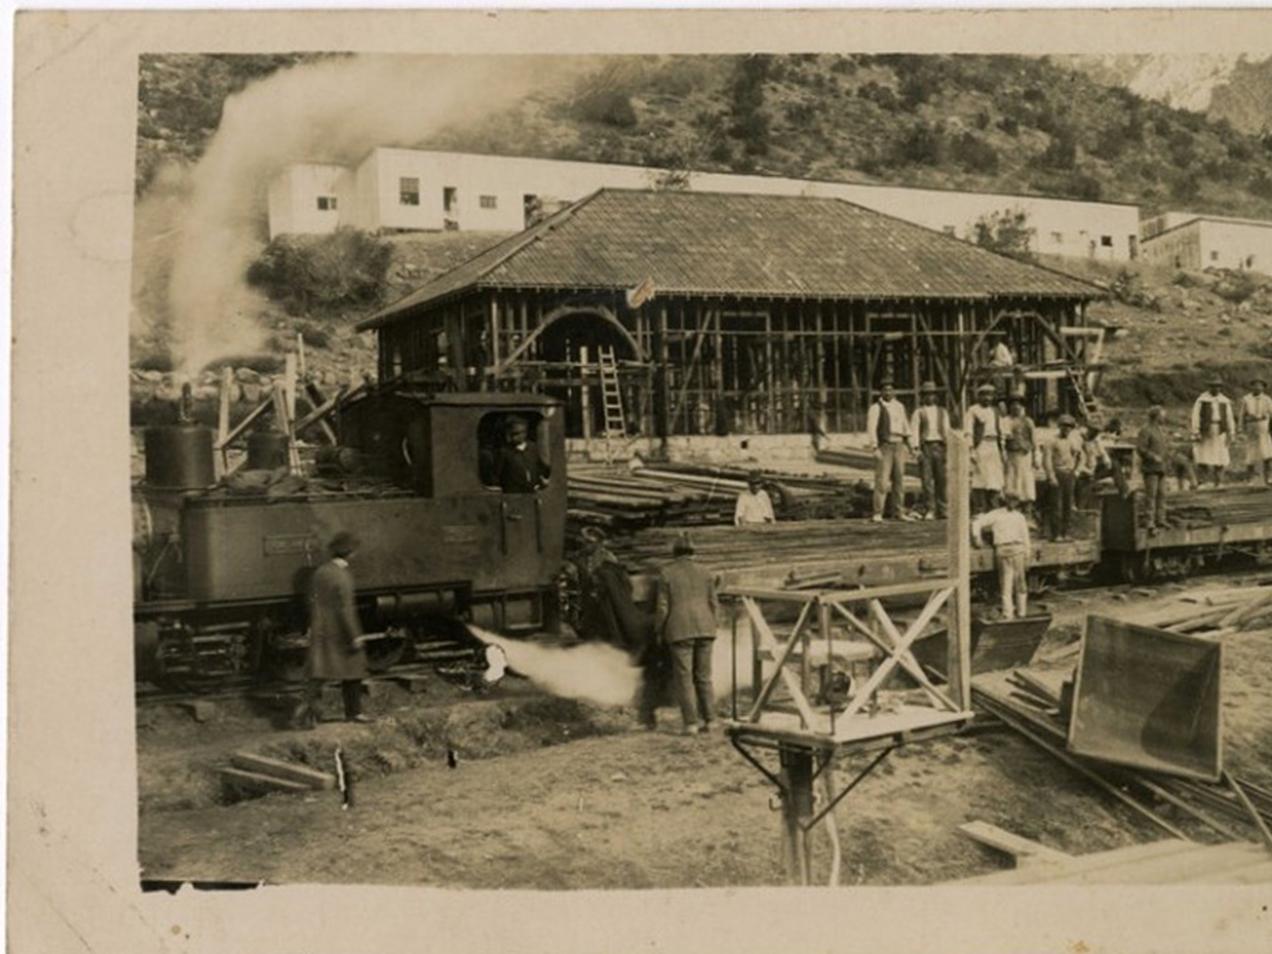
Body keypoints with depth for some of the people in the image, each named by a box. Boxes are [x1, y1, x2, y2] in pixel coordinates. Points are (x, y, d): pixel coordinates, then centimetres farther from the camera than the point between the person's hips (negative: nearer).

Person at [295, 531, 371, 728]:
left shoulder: (320, 572, 2)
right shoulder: (343, 576, -20)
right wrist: (355, 636, -18)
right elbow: (345, 609, -22)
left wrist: (313, 627, 22)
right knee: (352, 671, 11)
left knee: (319, 672, 8)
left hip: (321, 631, 6)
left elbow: (312, 601, 11)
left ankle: (309, 704, -9)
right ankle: (353, 712, 20)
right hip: (341, 634, -6)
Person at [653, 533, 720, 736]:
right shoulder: (704, 573, 7)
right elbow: (713, 604, 6)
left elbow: (662, 607, -5)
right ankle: (707, 719, 12)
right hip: (704, 629, 4)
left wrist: (659, 631, 7)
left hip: (680, 631, -4)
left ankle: (691, 723, -4)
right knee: (703, 676, 13)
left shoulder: (666, 574, -3)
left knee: (683, 678, 1)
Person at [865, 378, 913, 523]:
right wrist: (875, 448, -19)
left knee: (899, 479, 7)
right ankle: (877, 514, -9)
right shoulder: (876, 408, -4)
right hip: (884, 447, -6)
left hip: (899, 446, 6)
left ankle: (897, 512, 14)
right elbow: (871, 428, -11)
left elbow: (905, 426, 20)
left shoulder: (899, 406, 14)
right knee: (882, 480, -11)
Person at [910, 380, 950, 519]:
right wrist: (916, 448, -12)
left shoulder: (943, 412, 17)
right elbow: (914, 431, 0)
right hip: (925, 447, -3)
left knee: (941, 480, 0)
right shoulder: (919, 412, 7)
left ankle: (941, 510, 4)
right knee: (927, 480, -6)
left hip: (939, 447, 3)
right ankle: (929, 511, -4)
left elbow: (947, 431, 14)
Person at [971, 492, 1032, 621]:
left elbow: (977, 523, -4)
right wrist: (1027, 557, 12)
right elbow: (1025, 538, 10)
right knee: (1020, 583, 11)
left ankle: (1008, 614, -1)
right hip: (1018, 548, 1)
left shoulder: (995, 515, 8)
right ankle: (1022, 612, 15)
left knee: (1006, 584, 3)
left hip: (1002, 550, -1)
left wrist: (977, 538, 7)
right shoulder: (1019, 516, 14)